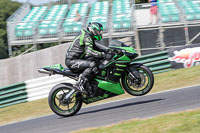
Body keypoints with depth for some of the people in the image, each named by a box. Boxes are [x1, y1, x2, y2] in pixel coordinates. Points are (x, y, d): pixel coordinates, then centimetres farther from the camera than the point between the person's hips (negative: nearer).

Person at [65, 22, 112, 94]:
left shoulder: (89, 37, 18)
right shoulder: (87, 37, -15)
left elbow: (95, 48, 27)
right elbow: (89, 51, -31)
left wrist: (106, 51, 12)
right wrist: (103, 55, -34)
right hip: (72, 61, -11)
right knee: (93, 65, -28)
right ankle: (79, 84, -26)